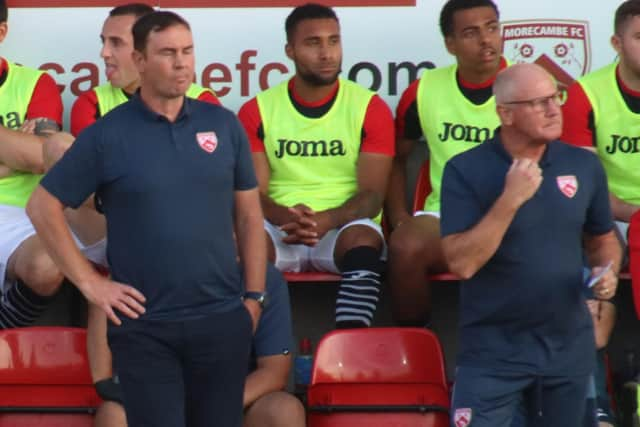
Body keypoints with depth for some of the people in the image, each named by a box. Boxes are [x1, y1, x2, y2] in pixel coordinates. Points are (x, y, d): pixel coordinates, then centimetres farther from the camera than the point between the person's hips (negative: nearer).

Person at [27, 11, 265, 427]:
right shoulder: (107, 135, -3)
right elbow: (44, 206, 1)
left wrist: (254, 295, 5)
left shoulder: (224, 125, 5)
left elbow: (248, 215, 11)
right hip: (145, 326, -2)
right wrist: (89, 282, -4)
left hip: (223, 319, 3)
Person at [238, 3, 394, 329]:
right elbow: (253, 193, 2)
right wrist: (286, 217, -21)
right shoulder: (257, 111, 8)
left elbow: (372, 194, -2)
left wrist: (326, 220, -22)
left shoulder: (370, 108, 4)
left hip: (344, 226, -1)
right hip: (280, 228, 1)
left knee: (364, 240, -36)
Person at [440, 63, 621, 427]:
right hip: (494, 351, -4)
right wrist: (510, 199, -24)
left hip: (570, 347, 4)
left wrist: (608, 272, -6)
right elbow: (461, 263, -19)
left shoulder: (585, 165, 2)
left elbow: (603, 238, 16)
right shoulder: (466, 170, -10)